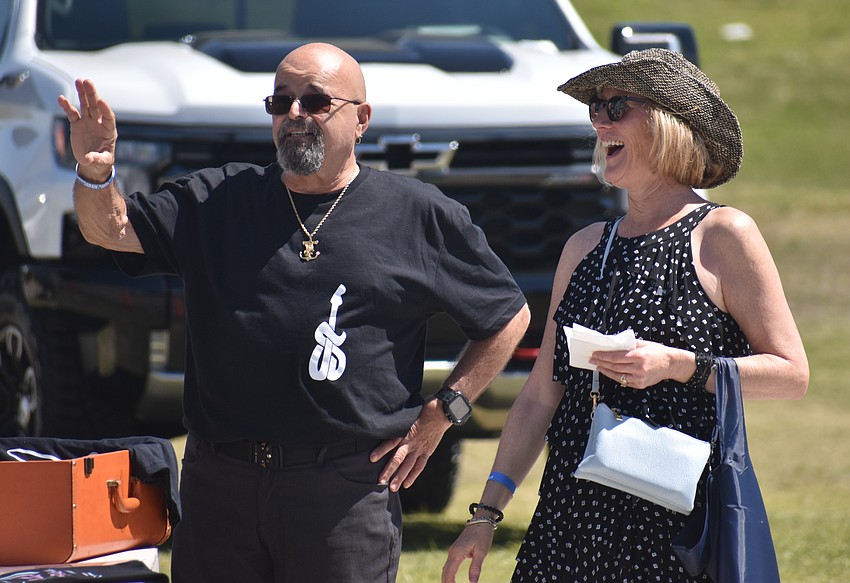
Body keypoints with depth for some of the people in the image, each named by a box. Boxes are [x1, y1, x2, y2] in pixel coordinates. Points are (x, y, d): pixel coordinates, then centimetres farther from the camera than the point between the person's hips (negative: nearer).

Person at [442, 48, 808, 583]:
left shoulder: (722, 235, -3)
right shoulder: (585, 248, 14)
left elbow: (791, 373, -5)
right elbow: (542, 394, 16)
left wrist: (679, 366, -16)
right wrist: (488, 513, 10)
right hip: (573, 505, 5)